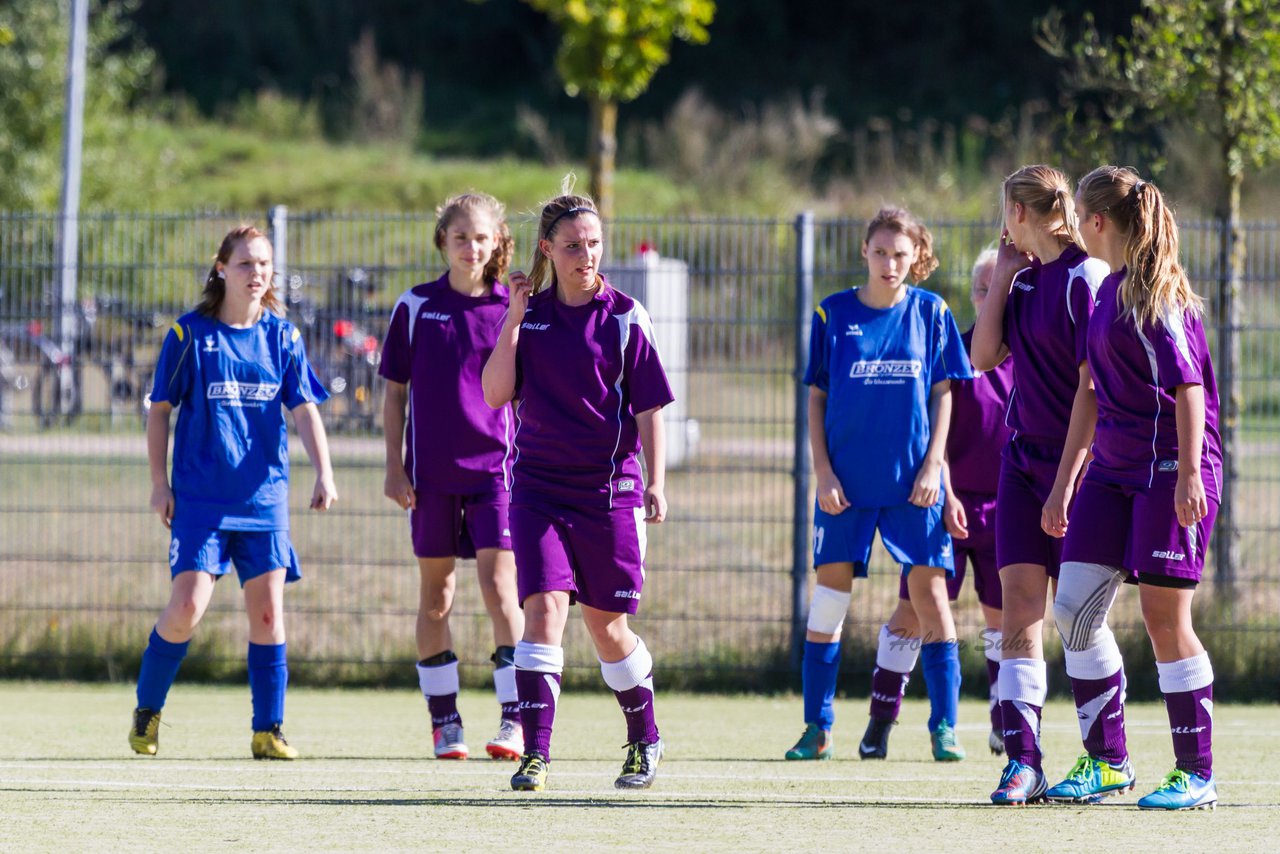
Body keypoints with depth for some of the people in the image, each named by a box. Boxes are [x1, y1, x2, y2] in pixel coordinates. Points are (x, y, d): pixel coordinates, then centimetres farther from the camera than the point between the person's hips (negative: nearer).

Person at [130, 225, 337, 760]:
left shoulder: (282, 337, 6)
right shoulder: (189, 334, -1)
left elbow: (305, 411, 4)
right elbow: (160, 410, 4)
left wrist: (323, 474, -10)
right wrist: (159, 483, 0)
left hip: (265, 495, 3)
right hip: (200, 495, -3)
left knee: (267, 609, -1)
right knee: (188, 606, -12)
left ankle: (268, 730, 7)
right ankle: (147, 710, 9)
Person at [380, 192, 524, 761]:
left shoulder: (510, 309, 2)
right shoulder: (414, 307, 3)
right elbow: (395, 392, 7)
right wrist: (394, 467, 1)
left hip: (495, 467, -1)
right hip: (431, 472, 1)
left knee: (499, 586, -12)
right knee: (435, 596, 6)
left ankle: (514, 718, -10)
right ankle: (444, 721, 15)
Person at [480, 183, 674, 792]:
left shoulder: (624, 317, -2)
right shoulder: (530, 313, 5)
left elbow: (650, 409, -1)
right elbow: (496, 393, -3)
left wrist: (654, 484, -9)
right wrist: (514, 318, -10)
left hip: (609, 490, -1)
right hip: (539, 487, 1)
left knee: (606, 625, 7)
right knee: (544, 607, -14)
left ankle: (645, 741, 29)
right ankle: (535, 755, -16)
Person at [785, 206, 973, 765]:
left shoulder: (931, 314, 2)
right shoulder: (833, 314, 2)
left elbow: (944, 394, 5)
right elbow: (816, 398, 5)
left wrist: (933, 465, -4)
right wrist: (822, 472, -3)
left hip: (912, 483, 0)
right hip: (846, 484, 0)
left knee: (929, 595, -4)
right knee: (829, 596, 0)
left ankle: (943, 726, 3)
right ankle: (817, 728, 8)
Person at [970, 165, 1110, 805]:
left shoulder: (1085, 278, -14)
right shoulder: (1025, 277, 11)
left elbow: (1091, 390, -17)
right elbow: (984, 358, 8)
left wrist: (1065, 485, -18)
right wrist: (1002, 278, 3)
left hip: (1076, 465, -7)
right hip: (1022, 460, 7)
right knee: (1019, 607, -3)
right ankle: (1023, 759, -6)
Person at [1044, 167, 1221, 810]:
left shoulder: (1155, 294, -13)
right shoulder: (1111, 288, 13)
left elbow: (1187, 385, -18)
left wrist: (1189, 473, -22)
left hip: (1168, 470, -9)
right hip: (1113, 469, 9)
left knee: (1165, 618, -5)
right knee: (1074, 606, 3)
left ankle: (1196, 774, 4)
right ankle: (1106, 761, 12)